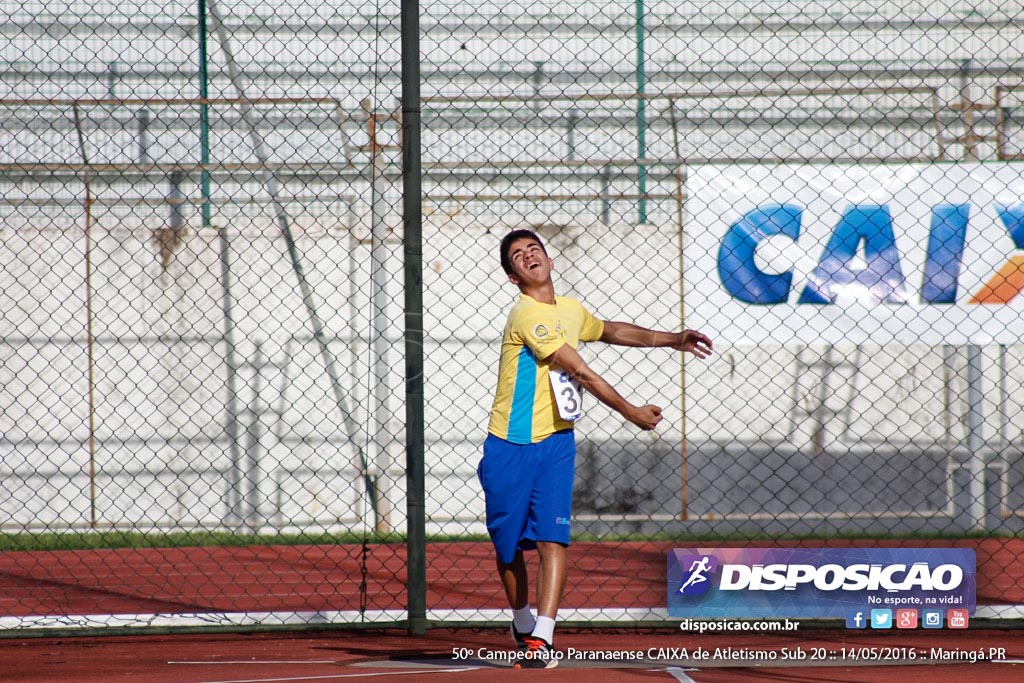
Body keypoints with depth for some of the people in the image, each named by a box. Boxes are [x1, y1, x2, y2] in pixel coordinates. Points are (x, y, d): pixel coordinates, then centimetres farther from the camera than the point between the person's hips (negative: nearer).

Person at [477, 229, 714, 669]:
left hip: (556, 443, 5)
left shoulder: (571, 311, 10)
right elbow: (581, 373, -14)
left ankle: (541, 640, -19)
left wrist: (672, 340, 30)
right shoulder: (527, 316, -15)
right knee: (508, 546, 7)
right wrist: (631, 411, -8)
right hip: (511, 447, -5)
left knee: (551, 538, -12)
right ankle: (523, 627, 30)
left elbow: (612, 331, 34)